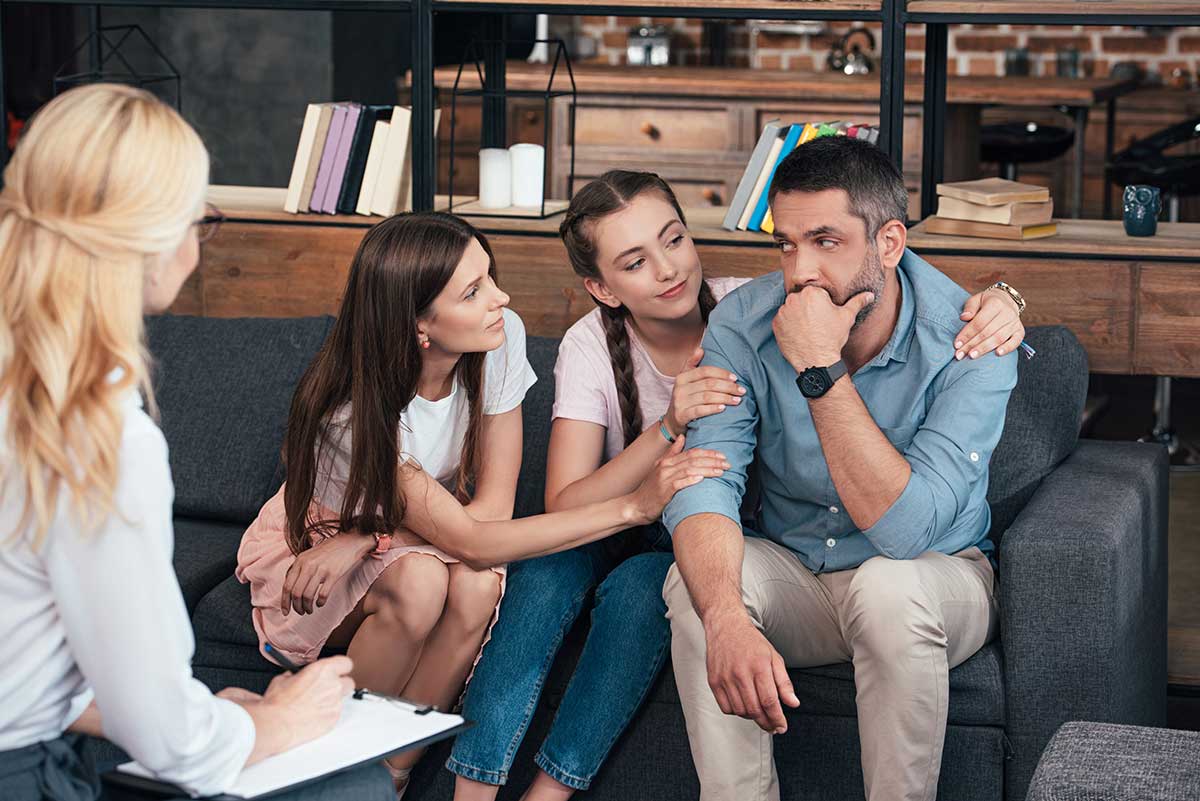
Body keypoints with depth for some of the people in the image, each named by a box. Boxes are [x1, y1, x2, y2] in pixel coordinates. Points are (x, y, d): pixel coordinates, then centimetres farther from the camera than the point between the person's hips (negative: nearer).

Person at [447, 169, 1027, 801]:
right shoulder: (590, 347, -14)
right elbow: (563, 509, -23)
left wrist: (993, 302, -39)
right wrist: (669, 429, -37)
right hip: (624, 533, 1)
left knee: (641, 579, -32)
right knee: (548, 565, -30)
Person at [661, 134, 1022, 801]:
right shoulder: (744, 324, -13)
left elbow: (904, 528, -32)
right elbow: (702, 485, -24)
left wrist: (821, 370, -36)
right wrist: (727, 619, -44)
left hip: (939, 578, -3)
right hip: (790, 576, 3)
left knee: (888, 586, -36)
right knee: (700, 579, -27)